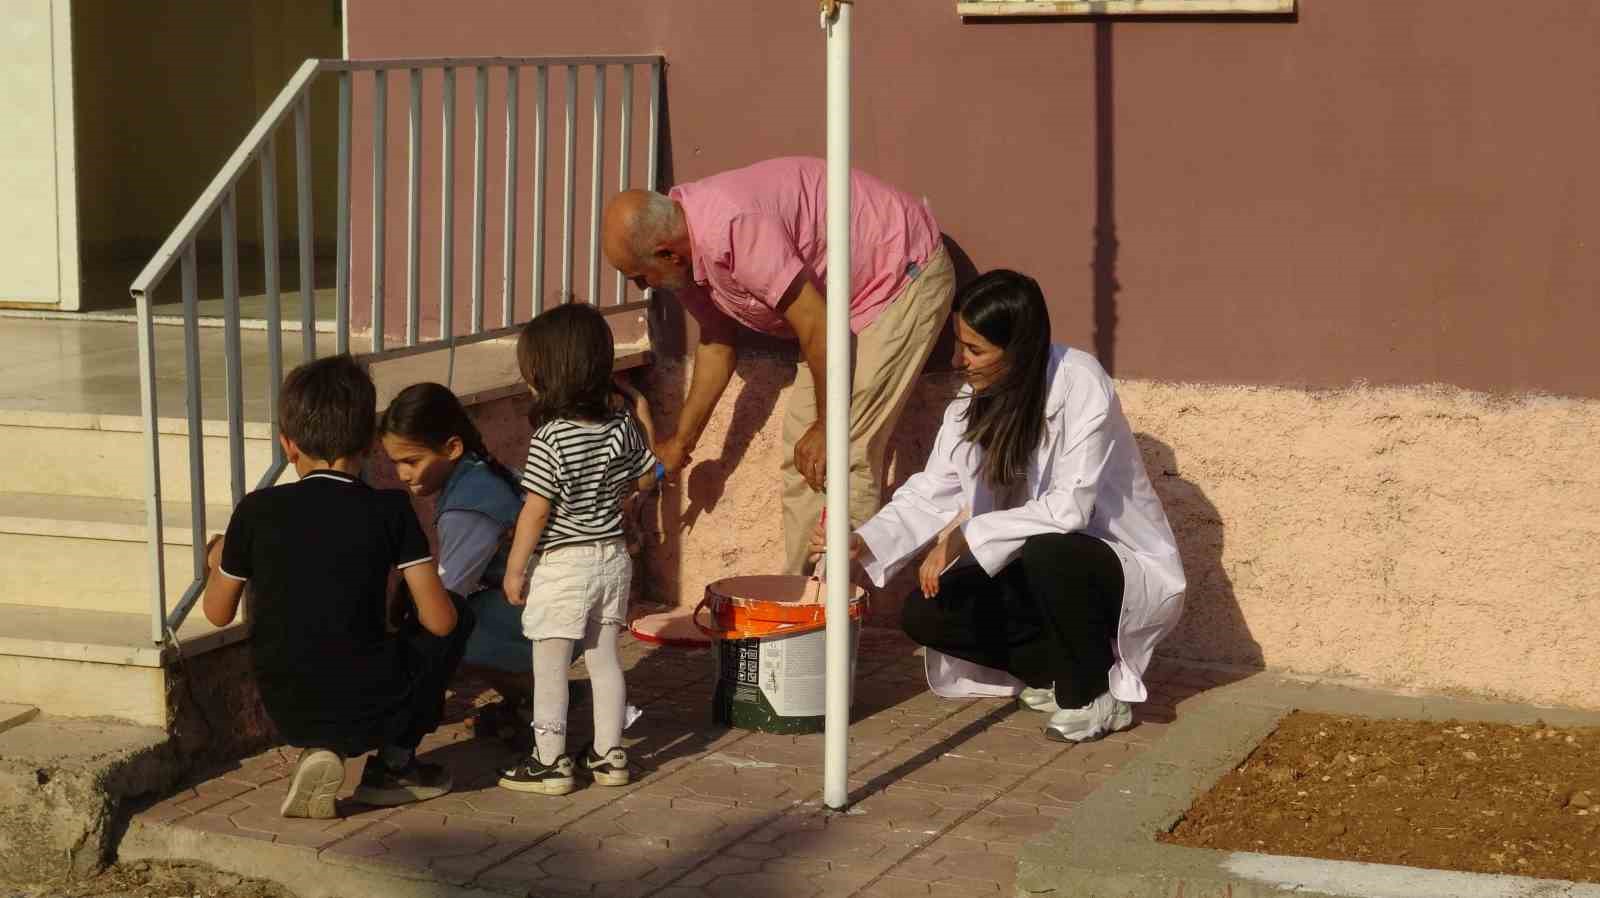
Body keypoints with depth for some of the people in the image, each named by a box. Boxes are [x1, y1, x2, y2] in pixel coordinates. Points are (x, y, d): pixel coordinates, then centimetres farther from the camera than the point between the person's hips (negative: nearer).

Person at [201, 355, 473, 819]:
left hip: (288, 715, 3)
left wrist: (218, 561, 31)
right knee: (459, 617, 20)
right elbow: (438, 620, -9)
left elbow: (218, 613, 9)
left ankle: (321, 751, 9)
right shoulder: (390, 510, -8)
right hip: (370, 710, -3)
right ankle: (394, 763, 14)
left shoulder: (256, 511, -4)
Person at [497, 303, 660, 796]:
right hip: (612, 557, 7)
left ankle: (550, 761, 8)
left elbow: (535, 512, -18)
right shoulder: (621, 426, -2)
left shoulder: (550, 440, -20)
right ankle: (609, 753, 21)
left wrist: (515, 568, -8)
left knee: (549, 666, 4)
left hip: (561, 568, -7)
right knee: (604, 658, 15)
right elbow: (646, 477, 12)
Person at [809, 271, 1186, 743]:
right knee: (925, 614, -12)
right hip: (1042, 571, 7)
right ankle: (1055, 672, 7)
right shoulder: (974, 400, -1)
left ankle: (1095, 695, -13)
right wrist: (862, 543, -20)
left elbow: (1070, 507, -30)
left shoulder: (1080, 383, -23)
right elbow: (932, 494, -5)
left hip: (1124, 566, -7)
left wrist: (966, 537, -30)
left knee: (1045, 554, -37)